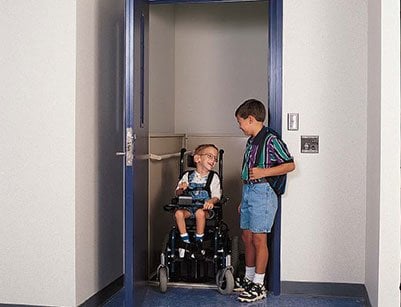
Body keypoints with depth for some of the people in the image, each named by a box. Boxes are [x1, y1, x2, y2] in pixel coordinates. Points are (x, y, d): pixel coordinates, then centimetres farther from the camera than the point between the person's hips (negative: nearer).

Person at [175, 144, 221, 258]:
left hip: (204, 207, -2)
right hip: (189, 206, 2)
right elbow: (177, 193, 11)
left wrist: (211, 201, -24)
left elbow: (216, 196, -1)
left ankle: (199, 245, -20)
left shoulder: (214, 177, 7)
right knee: (178, 213, -30)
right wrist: (181, 189, -12)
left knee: (199, 213, -36)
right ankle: (186, 242, -16)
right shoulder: (188, 175, 11)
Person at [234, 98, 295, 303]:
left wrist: (264, 172, -21)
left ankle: (259, 285, 6)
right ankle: (248, 278, 26)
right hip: (248, 191, 9)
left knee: (259, 239, -4)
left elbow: (290, 165, -12)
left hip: (262, 192, -9)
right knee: (247, 237, 13)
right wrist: (243, 201, 21)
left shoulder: (270, 139, -12)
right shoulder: (251, 141, 14)